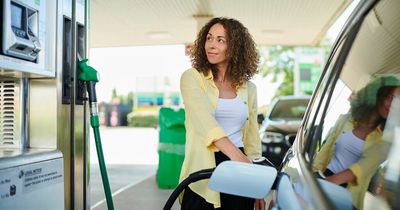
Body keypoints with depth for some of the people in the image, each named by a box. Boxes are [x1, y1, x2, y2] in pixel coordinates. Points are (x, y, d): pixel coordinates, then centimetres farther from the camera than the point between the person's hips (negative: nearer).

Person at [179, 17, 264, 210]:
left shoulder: (248, 88, 9)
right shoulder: (192, 78, -3)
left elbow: (252, 139, 13)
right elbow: (205, 121, -20)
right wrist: (238, 158, -32)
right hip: (202, 173, -3)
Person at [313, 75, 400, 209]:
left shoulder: (386, 137, -5)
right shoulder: (346, 119, 4)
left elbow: (365, 165, -21)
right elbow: (326, 149, 8)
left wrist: (329, 181, -35)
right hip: (324, 177, 2)